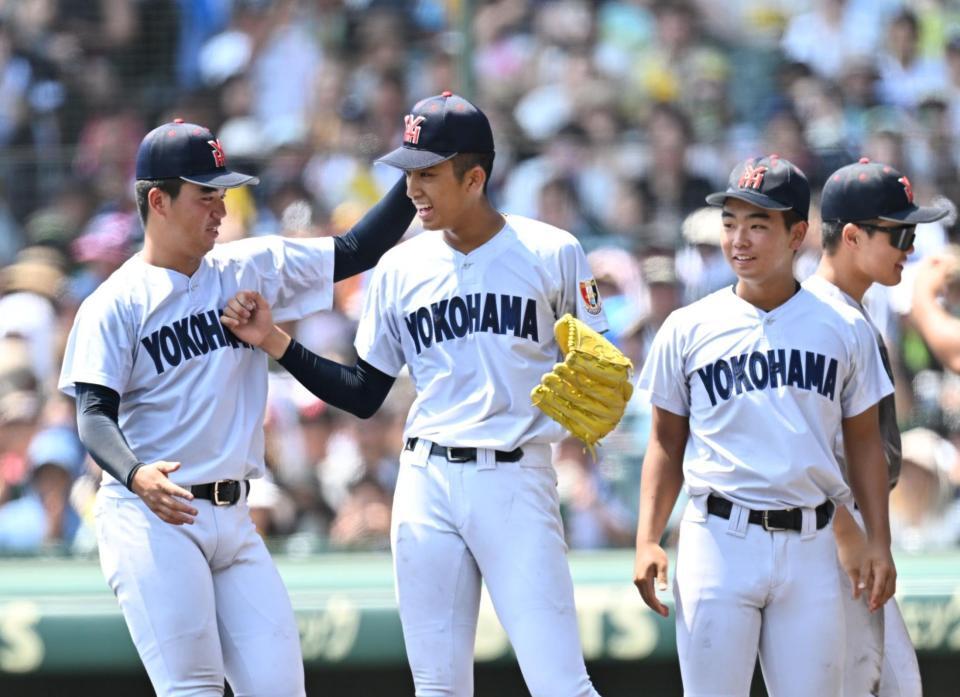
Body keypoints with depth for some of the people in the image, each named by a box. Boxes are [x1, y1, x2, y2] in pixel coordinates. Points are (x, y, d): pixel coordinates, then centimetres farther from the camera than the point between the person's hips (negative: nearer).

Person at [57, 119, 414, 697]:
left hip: (233, 520, 6)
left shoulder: (250, 269, 12)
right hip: (151, 520, -6)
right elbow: (95, 413, -13)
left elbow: (357, 252, 11)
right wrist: (137, 475, -33)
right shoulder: (116, 304, -5)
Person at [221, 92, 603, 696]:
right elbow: (363, 396, 13)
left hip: (516, 482, -4)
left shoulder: (551, 254, -2)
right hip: (427, 484, 4)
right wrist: (274, 342, 4)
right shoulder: (400, 268, 10)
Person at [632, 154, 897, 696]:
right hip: (719, 541, -1)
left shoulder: (844, 330, 7)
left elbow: (864, 443, 12)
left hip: (811, 547, 1)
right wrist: (647, 540, -1)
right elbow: (667, 445, 9)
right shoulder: (689, 329, 5)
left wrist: (879, 541, 4)